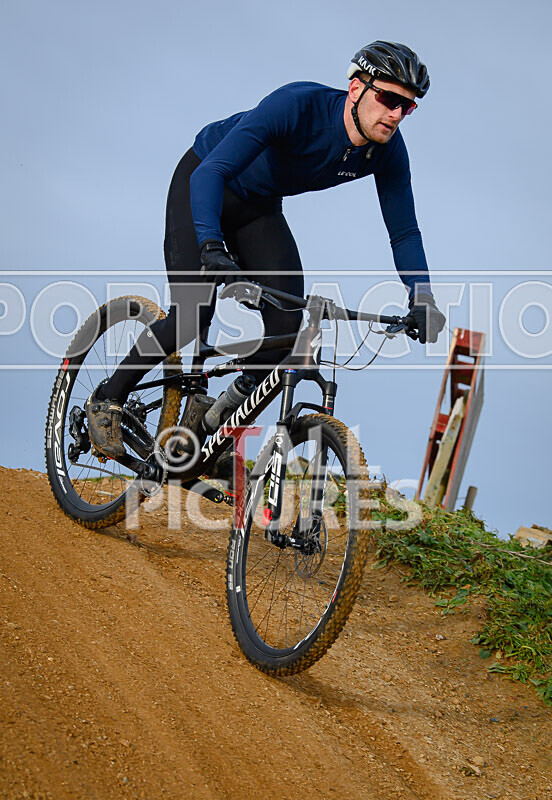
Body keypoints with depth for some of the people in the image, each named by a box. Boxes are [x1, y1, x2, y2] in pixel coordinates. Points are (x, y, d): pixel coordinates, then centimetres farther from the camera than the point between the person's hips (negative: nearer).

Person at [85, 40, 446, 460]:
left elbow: (404, 231, -8)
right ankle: (107, 400, 5)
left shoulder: (388, 150, -18)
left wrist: (422, 299, -22)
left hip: (260, 207, 6)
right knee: (193, 317, -17)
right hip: (202, 187, -6)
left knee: (287, 323, -12)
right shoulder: (297, 105, -36)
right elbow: (211, 172, -41)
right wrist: (211, 247, -54)